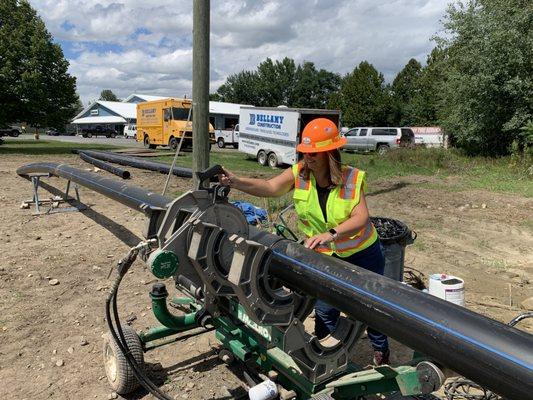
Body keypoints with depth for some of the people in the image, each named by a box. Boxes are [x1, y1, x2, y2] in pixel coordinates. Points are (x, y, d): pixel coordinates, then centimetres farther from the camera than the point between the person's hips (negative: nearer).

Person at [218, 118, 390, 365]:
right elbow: (270, 188, -28)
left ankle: (381, 350, 46)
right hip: (325, 256, 2)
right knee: (324, 311, 9)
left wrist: (332, 233, -49)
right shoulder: (299, 173, -15)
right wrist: (235, 182, -44)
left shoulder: (351, 179, -22)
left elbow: (361, 218, -31)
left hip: (363, 253, -1)